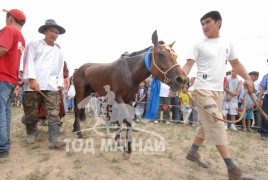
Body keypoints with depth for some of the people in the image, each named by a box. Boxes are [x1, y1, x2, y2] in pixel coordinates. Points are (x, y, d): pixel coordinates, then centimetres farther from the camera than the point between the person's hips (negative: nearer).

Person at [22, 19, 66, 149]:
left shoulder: (58, 52, 21)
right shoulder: (34, 45, 8)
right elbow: (29, 62, -5)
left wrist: (60, 83, 7)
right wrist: (32, 79, -17)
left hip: (51, 85, 3)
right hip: (33, 84, -2)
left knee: (54, 113, -10)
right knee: (31, 113, 7)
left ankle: (54, 139, -13)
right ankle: (31, 133, 30)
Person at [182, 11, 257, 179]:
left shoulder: (227, 44, 13)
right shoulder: (199, 45, -1)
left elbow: (236, 64, 20)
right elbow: (188, 65, -9)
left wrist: (248, 78, 9)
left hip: (219, 89, 6)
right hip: (203, 89, -6)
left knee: (206, 124, 12)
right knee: (216, 124, -11)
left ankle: (193, 152, 29)